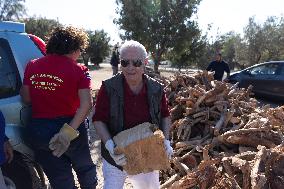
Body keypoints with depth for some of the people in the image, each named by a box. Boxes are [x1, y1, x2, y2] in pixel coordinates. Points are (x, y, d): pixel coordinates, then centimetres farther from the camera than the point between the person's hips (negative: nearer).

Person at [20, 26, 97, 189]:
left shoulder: (32, 66, 0)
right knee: (85, 168, 25)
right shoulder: (78, 70, -11)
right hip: (69, 126, -3)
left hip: (38, 131, 3)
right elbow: (86, 103, -23)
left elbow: (26, 99, 2)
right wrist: (69, 130, -25)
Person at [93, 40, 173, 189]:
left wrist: (166, 140, -7)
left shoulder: (156, 89, -6)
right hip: (116, 157, -3)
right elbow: (98, 119, -10)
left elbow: (165, 115, 7)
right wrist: (109, 144, -24)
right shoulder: (109, 87, -14)